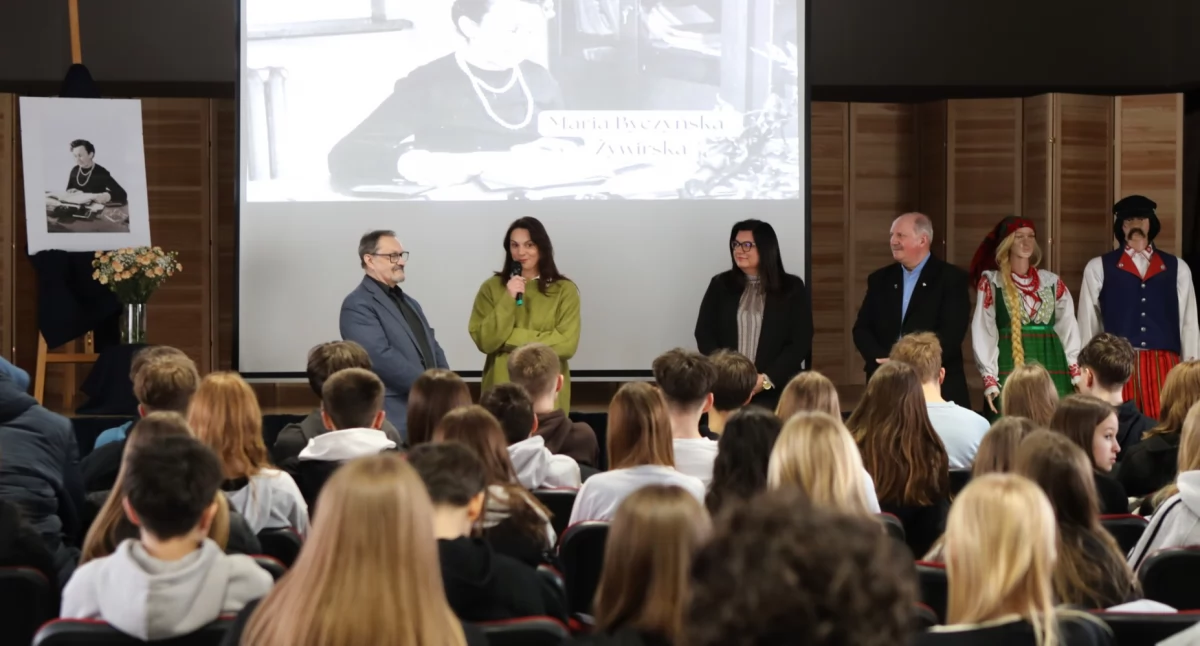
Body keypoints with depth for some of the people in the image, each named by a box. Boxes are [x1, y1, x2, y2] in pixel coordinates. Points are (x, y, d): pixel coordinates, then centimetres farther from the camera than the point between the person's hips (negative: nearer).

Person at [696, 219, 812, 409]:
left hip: (775, 391, -1)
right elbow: (704, 334, 5)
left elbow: (801, 342, -2)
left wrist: (766, 380, -14)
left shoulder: (792, 288, 4)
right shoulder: (720, 285, 10)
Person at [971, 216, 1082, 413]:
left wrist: (1076, 374, -2)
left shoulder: (1052, 282, 11)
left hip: (1051, 368, 3)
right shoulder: (991, 282, 2)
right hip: (1009, 369, -3)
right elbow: (983, 333, -2)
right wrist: (989, 379, -11)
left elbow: (1068, 328, 8)